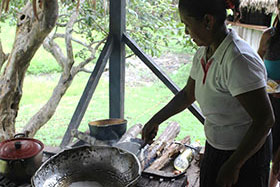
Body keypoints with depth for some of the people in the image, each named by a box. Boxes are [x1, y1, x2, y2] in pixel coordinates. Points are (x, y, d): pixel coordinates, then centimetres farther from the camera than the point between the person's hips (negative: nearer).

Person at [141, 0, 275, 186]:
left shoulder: (239, 60, -29)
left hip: (247, 152, -8)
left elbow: (265, 119, -29)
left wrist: (233, 165, -23)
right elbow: (188, 94, 13)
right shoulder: (203, 54, -2)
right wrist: (155, 121, 14)